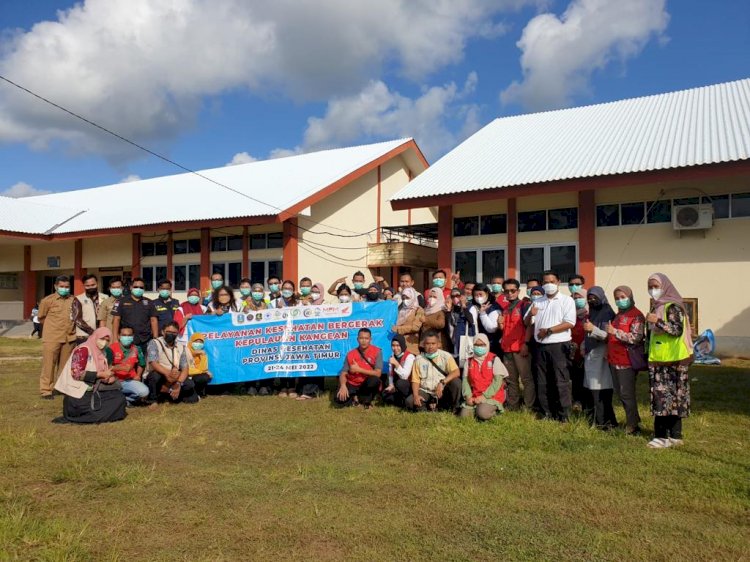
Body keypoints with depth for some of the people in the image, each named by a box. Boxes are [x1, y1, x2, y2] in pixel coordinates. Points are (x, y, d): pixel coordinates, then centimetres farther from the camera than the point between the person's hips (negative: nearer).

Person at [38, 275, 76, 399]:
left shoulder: (73, 301, 6)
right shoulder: (48, 300, -3)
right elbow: (41, 317, 7)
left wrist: (69, 327, 9)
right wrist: (53, 327, 10)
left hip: (69, 338, 3)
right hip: (52, 338, -3)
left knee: (66, 365, 12)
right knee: (49, 364, -2)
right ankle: (46, 390, 4)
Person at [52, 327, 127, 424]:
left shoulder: (101, 353, 13)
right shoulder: (83, 350, -11)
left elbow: (103, 376, 14)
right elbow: (77, 373, -20)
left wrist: (109, 376, -9)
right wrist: (100, 374, -18)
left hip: (93, 392, 8)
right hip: (79, 395, -8)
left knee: (120, 397, -7)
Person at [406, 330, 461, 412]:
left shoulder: (446, 356, -6)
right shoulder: (418, 359, -1)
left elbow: (456, 372, -19)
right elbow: (415, 380, 0)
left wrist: (442, 383, -32)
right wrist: (416, 396, -17)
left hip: (442, 392, -1)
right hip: (425, 391, 1)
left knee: (456, 382, -29)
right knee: (409, 402, -26)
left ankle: (453, 408, -5)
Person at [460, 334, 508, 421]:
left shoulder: (494, 360, -3)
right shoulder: (469, 361, 11)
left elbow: (497, 381, -10)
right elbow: (465, 380, 6)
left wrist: (484, 396, -15)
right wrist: (468, 396, -10)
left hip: (492, 397, -4)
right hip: (474, 397, 4)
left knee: (483, 413, -29)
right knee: (464, 415, -16)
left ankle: (494, 410, 3)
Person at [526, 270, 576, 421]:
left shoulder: (566, 300, 0)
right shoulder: (538, 302, 16)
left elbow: (570, 323, -11)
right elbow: (527, 323, 14)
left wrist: (548, 330, -13)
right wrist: (530, 315, -8)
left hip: (559, 346, -5)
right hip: (540, 346, 5)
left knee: (561, 381, -5)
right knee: (542, 382, 8)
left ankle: (564, 416, 2)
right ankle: (548, 413, 18)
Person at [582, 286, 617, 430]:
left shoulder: (607, 312, -6)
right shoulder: (592, 312, 17)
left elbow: (608, 335, -13)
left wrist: (593, 329, -24)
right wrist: (584, 346, 13)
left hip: (601, 355, -7)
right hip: (590, 355, 7)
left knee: (601, 390, -8)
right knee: (592, 389, 7)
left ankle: (605, 421, -4)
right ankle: (593, 418, 12)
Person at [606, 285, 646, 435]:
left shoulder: (636, 315, -9)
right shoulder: (618, 315, 18)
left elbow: (635, 338, -20)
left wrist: (615, 332, -22)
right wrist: (608, 351, 20)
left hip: (627, 360, -9)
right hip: (614, 359, 9)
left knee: (627, 394, -4)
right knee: (619, 392, 14)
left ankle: (632, 426, 6)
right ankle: (634, 420, 27)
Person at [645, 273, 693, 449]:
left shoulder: (673, 307, -10)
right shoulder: (656, 307, 15)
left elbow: (678, 330, -19)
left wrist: (658, 321, -28)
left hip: (672, 361, -8)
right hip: (658, 361, 8)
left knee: (666, 396, -7)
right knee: (666, 397, 9)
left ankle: (664, 436, -5)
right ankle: (674, 435, 14)